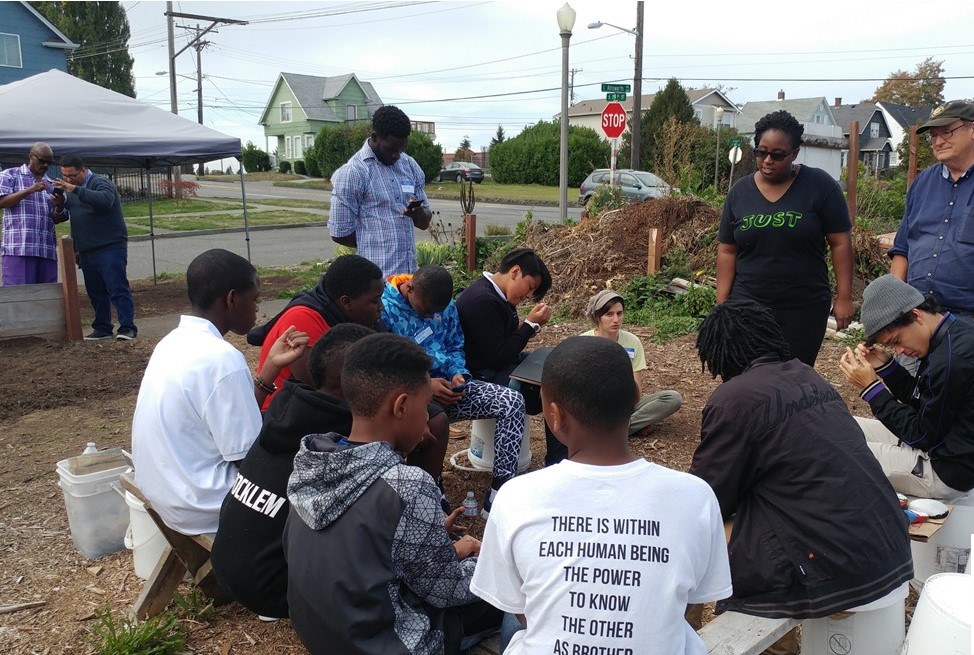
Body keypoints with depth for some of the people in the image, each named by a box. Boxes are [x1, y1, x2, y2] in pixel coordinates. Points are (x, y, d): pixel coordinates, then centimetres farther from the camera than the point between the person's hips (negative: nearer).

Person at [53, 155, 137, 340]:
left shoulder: (101, 183, -8)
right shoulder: (70, 189, 17)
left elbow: (106, 200, -30)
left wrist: (75, 190, -33)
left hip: (110, 247, -8)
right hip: (86, 251, 8)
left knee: (118, 289, -10)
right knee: (96, 292, 10)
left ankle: (128, 328, -11)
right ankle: (102, 328, 18)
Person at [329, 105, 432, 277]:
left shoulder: (410, 166, 11)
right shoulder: (352, 173, -8)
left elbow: (424, 223, 15)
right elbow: (340, 233, -8)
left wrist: (418, 212, -7)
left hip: (410, 272, 6)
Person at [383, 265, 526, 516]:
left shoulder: (445, 304, 6)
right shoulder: (383, 307, -12)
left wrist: (459, 373, -7)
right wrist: (425, 385, -22)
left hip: (446, 385, 6)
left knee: (513, 402, -14)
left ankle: (501, 488, -13)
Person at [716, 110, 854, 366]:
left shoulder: (819, 185, -5)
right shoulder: (740, 192, 3)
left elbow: (840, 243, -3)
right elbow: (727, 252, 5)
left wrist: (844, 297, -7)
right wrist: (722, 304, 1)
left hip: (805, 307, -1)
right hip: (748, 306, 2)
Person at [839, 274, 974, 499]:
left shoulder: (952, 360, -28)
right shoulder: (955, 332, 2)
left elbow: (921, 436, -19)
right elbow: (920, 401, 10)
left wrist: (871, 387, -16)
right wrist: (885, 367, -4)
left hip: (946, 471, -10)